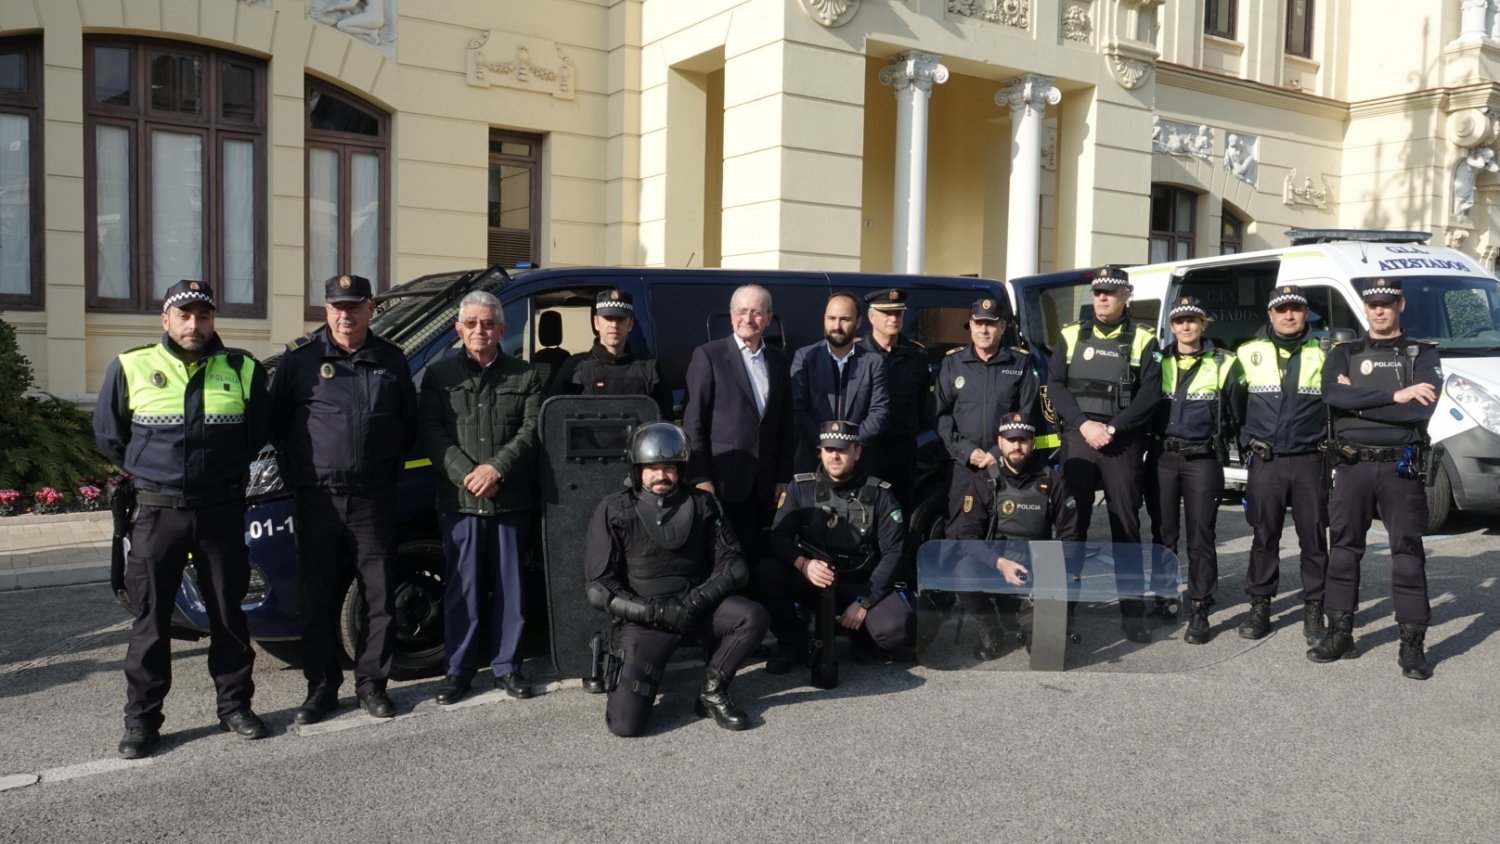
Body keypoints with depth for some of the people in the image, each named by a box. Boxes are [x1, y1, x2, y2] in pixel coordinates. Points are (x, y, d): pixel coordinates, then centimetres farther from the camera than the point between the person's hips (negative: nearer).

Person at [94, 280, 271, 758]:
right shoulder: (131, 369, -2)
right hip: (157, 513, -1)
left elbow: (260, 431, 14)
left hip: (222, 512, 1)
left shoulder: (242, 371, 0)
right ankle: (142, 719, 15)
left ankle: (235, 705, 22)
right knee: (150, 620, 4)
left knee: (228, 614, 10)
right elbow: (107, 435, 10)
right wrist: (147, 471, 9)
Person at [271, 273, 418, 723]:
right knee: (318, 598, 5)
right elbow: (275, 421, 6)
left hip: (375, 498, 1)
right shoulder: (301, 357, 2)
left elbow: (409, 421, 16)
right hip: (318, 499, -1)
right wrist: (297, 471, 1)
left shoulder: (391, 360, 8)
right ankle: (321, 687, 17)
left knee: (379, 596, 5)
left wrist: (391, 465, 7)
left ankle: (371, 682, 18)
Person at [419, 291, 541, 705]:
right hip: (459, 499, -1)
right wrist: (465, 474, -14)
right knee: (462, 588, 4)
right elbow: (431, 432, -1)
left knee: (509, 586, 7)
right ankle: (458, 668, 14)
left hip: (511, 498, 1)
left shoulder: (524, 375, 9)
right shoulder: (440, 374, 8)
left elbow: (532, 431, 0)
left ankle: (506, 664, 18)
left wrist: (496, 468, -14)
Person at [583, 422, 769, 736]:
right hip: (643, 616, -2)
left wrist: (698, 599, -18)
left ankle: (712, 692, -3)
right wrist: (656, 611, -17)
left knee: (753, 617, -27)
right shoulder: (614, 511, -4)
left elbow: (733, 564, 1)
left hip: (695, 607, 3)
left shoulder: (702, 504, 3)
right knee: (625, 722, -18)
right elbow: (599, 587, -6)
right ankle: (626, 670, 18)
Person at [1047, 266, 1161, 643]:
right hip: (1077, 440, 1)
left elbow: (1149, 395, -4)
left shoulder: (1143, 340, 4)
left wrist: (1111, 429, -13)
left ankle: (1133, 611, 9)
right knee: (1071, 523, 1)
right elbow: (1055, 386, 2)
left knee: (1126, 526, 3)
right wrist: (1084, 424, -11)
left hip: (1124, 444, -1)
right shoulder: (1071, 335, 10)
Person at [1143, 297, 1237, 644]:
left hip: (1202, 459, -2)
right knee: (1163, 533, 9)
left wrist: (1220, 439, -4)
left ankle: (1200, 611, 3)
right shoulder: (1158, 361, 9)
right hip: (1162, 457, 2)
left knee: (1201, 536, -2)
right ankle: (1163, 599, 21)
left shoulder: (1223, 364, 3)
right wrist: (1147, 438, 3)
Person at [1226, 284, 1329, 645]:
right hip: (1264, 463, 0)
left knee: (1314, 537, 4)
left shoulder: (1322, 356, 3)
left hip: (1309, 462, 0)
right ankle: (1259, 607, 16)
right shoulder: (1249, 354, 4)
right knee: (1264, 537, 7)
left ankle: (1314, 611, 13)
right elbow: (1234, 403, 13)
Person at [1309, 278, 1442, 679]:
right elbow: (1332, 395, -12)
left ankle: (1412, 645, 9)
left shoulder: (1423, 354, 4)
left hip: (1401, 467, -2)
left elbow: (1421, 409, -14)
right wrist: (1394, 396, -17)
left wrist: (1358, 400, -12)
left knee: (1408, 554, 1)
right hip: (1352, 466, 2)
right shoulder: (1344, 353, 9)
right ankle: (1340, 635, 19)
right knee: (1344, 550, 8)